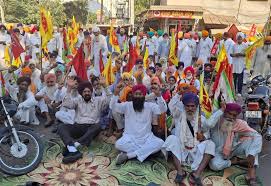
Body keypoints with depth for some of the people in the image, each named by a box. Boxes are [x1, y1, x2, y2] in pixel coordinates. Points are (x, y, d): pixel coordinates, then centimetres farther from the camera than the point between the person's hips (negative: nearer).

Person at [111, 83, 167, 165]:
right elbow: (113, 107, -12)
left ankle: (127, 155, -25)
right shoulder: (127, 105, 1)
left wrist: (158, 95, -30)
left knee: (160, 143, -28)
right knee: (118, 144, -31)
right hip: (130, 137, -1)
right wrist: (116, 94, -30)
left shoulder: (150, 105, 1)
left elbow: (163, 109, -14)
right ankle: (146, 151, -17)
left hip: (146, 137, 2)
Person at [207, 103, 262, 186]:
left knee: (256, 138, -19)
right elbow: (209, 124, -40)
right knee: (215, 165, -36)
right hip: (219, 151, -2)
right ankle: (235, 161, -4)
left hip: (233, 149, 3)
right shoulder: (218, 120, -16)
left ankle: (251, 172, -30)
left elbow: (256, 134, -16)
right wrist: (221, 110, -32)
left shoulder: (239, 123, -8)